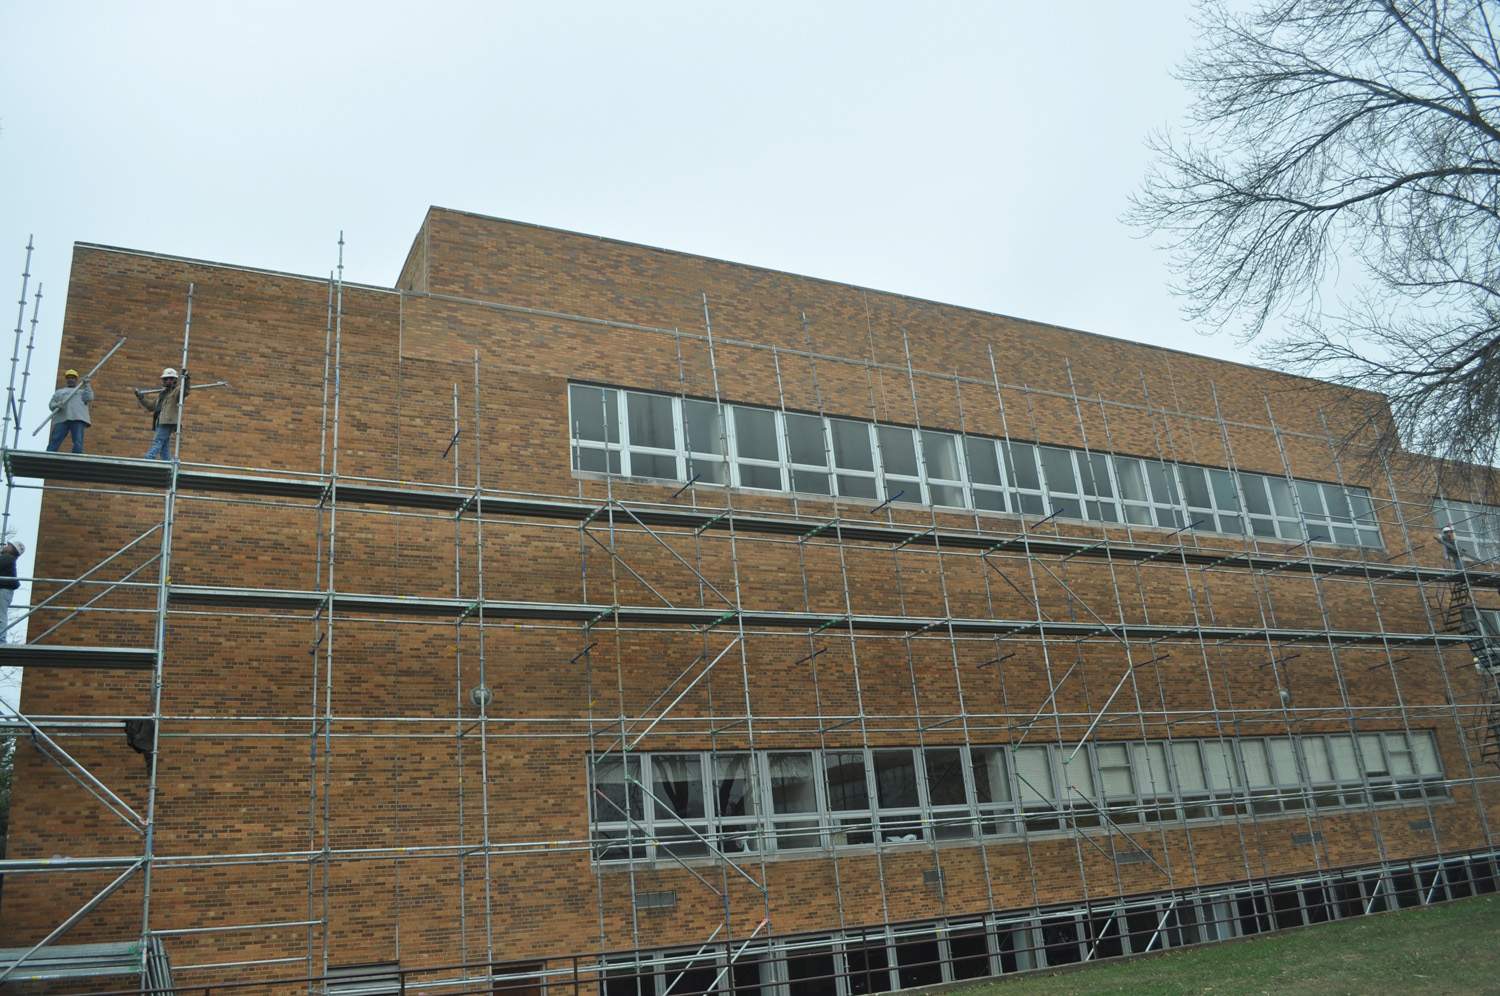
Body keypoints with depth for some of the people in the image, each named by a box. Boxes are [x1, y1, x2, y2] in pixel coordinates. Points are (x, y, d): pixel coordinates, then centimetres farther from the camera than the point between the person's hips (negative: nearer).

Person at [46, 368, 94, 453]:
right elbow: (51, 404, 17)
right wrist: (57, 405, -6)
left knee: (78, 445, -18)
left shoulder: (82, 391, 29)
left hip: (78, 418, -1)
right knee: (53, 444, -13)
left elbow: (88, 399, 7)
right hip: (62, 419, 1)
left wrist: (87, 385, 7)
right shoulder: (59, 392, 31)